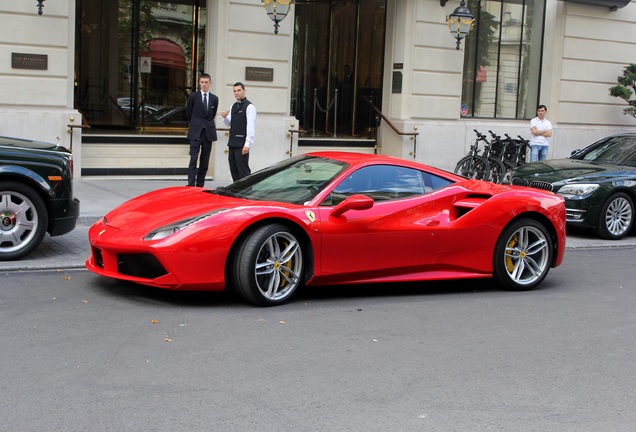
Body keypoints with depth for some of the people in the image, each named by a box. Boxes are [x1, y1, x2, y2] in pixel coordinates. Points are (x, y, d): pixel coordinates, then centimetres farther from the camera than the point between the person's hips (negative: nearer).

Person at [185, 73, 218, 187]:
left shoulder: (214, 99, 9)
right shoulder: (193, 96, 1)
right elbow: (188, 113, 13)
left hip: (209, 132, 3)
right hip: (195, 133, -3)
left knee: (205, 161, 5)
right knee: (193, 159, -11)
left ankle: (200, 185, 11)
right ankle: (191, 185, -13)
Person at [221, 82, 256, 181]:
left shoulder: (249, 106, -9)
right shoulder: (234, 106, 16)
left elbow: (251, 127, -14)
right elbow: (228, 124, 23)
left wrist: (247, 144, -20)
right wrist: (225, 117, 0)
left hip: (242, 144, -8)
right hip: (232, 142, 8)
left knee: (243, 170, -8)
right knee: (234, 169, 11)